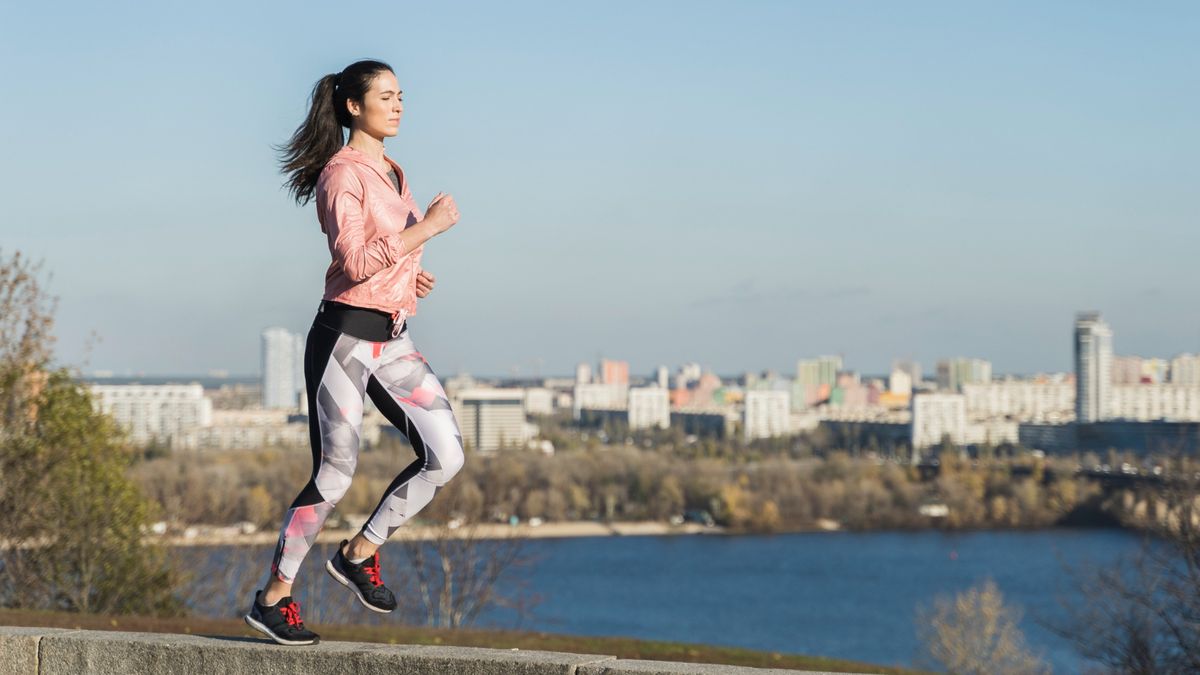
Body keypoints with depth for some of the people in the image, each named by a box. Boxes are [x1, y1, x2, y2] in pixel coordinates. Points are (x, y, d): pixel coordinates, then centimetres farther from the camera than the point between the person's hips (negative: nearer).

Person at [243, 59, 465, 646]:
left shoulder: (390, 172, 16)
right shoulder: (341, 173, -11)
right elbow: (353, 261, -22)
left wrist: (407, 273, 13)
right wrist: (425, 228, -20)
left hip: (393, 340, 8)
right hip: (346, 337, -8)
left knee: (445, 455, -5)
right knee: (334, 475, -3)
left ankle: (360, 553, 11)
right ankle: (273, 598, 11)